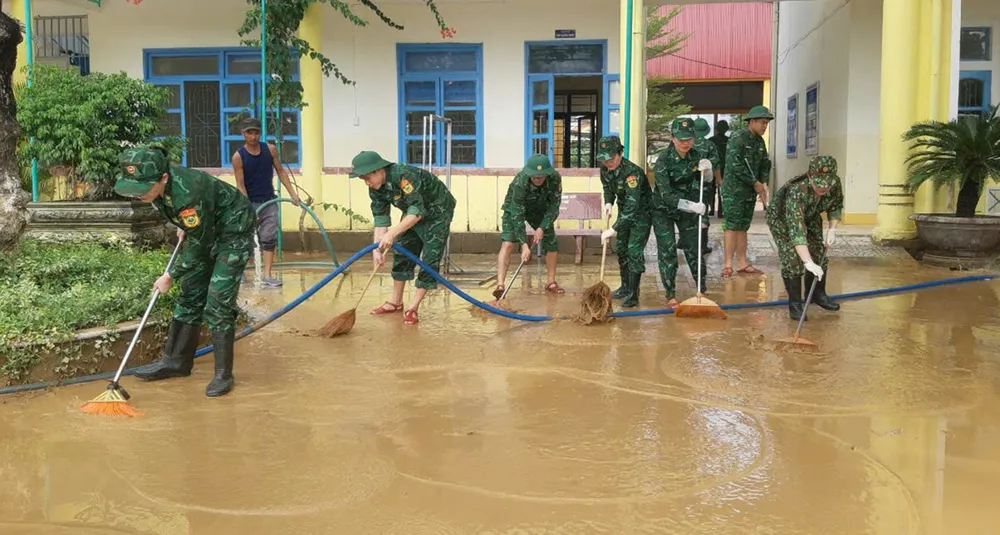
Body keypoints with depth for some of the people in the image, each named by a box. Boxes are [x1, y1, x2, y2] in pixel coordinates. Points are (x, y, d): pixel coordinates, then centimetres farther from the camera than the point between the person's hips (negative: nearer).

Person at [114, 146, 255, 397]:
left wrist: (170, 276, -14)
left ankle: (223, 374, -3)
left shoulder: (188, 193, -38)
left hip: (233, 233, -9)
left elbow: (198, 246, -25)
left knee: (218, 300, -13)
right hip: (204, 231, 9)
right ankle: (177, 361, 22)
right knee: (190, 295, 10)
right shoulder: (159, 185, -15)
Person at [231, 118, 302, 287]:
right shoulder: (238, 156, -12)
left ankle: (267, 276, -1)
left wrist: (293, 193, 2)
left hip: (269, 201, 3)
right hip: (250, 203, -3)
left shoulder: (270, 149, -3)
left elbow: (280, 171, 7)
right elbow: (240, 185, -13)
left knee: (269, 239, -3)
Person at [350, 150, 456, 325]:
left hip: (437, 212, -8)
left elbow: (417, 211, -39)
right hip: (412, 215, 8)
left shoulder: (403, 175, -36)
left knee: (429, 260, -11)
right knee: (402, 255, 9)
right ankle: (396, 302, 21)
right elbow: (380, 219, -8)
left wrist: (392, 233, -44)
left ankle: (413, 308, -5)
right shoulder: (376, 189, -10)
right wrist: (377, 249, -18)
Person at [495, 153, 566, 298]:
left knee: (552, 244, 0)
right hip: (515, 208, -4)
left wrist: (542, 227, -24)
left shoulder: (555, 178, -29)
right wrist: (524, 245, -41)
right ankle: (500, 285, -26)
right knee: (507, 243, -21)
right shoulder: (520, 182, -38)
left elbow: (554, 206, -16)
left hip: (539, 209, 4)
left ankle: (551, 283, 17)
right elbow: (517, 215, -37)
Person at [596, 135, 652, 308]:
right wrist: (608, 203, -9)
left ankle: (633, 294, -6)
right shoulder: (605, 169, -11)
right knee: (621, 248, 13)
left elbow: (632, 206, -41)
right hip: (624, 211, 8)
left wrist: (614, 230, -44)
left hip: (641, 212, -8)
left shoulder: (632, 172, -35)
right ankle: (625, 287, 28)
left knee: (634, 251, -13)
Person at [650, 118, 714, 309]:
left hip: (687, 208, 4)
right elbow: (666, 195, -30)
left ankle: (703, 288, 27)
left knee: (693, 247, 9)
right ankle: (670, 295, 7)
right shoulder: (663, 160, -25)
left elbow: (706, 180, 7)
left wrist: (707, 170, -16)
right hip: (664, 210, -4)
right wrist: (692, 206, -40)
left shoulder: (696, 155, -9)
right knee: (667, 251, -5)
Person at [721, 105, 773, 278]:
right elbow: (735, 165, -19)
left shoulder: (759, 141, 13)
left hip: (750, 191, 8)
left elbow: (765, 164, 18)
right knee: (732, 226, -9)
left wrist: (764, 183, -1)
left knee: (743, 227, 11)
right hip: (734, 190, -8)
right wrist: (755, 183, -13)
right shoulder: (738, 138, -12)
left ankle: (743, 263, 15)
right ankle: (728, 265, -8)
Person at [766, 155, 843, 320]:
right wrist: (808, 262, -55)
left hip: (810, 218, 6)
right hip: (782, 219, -6)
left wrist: (832, 229, -15)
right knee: (792, 259, -16)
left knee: (819, 255, 7)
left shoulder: (835, 184, -26)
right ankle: (795, 304, -3)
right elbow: (796, 230, -50)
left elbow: (836, 205, -1)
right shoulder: (796, 191, -45)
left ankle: (817, 294, 29)